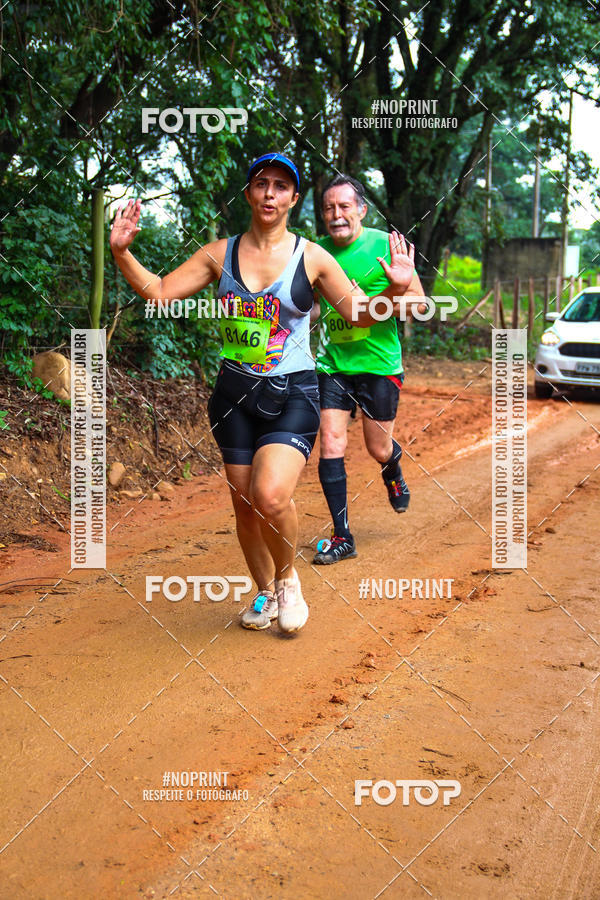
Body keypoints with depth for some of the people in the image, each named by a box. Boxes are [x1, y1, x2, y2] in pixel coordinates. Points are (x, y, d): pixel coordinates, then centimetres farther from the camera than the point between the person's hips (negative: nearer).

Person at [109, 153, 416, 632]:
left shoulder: (312, 258, -1)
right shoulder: (220, 253, 5)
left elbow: (360, 314, 1)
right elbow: (158, 292, 5)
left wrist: (396, 289, -17)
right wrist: (122, 252, -8)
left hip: (293, 394, -3)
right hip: (235, 393, 3)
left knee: (270, 497, -22)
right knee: (244, 506, 7)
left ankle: (288, 579, 7)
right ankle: (266, 593, 32)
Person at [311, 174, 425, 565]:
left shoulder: (385, 245, -8)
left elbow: (418, 300, -8)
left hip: (378, 363, -3)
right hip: (332, 362, 3)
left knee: (379, 449, 8)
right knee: (331, 447, -5)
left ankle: (394, 472, 47)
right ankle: (342, 537, 6)